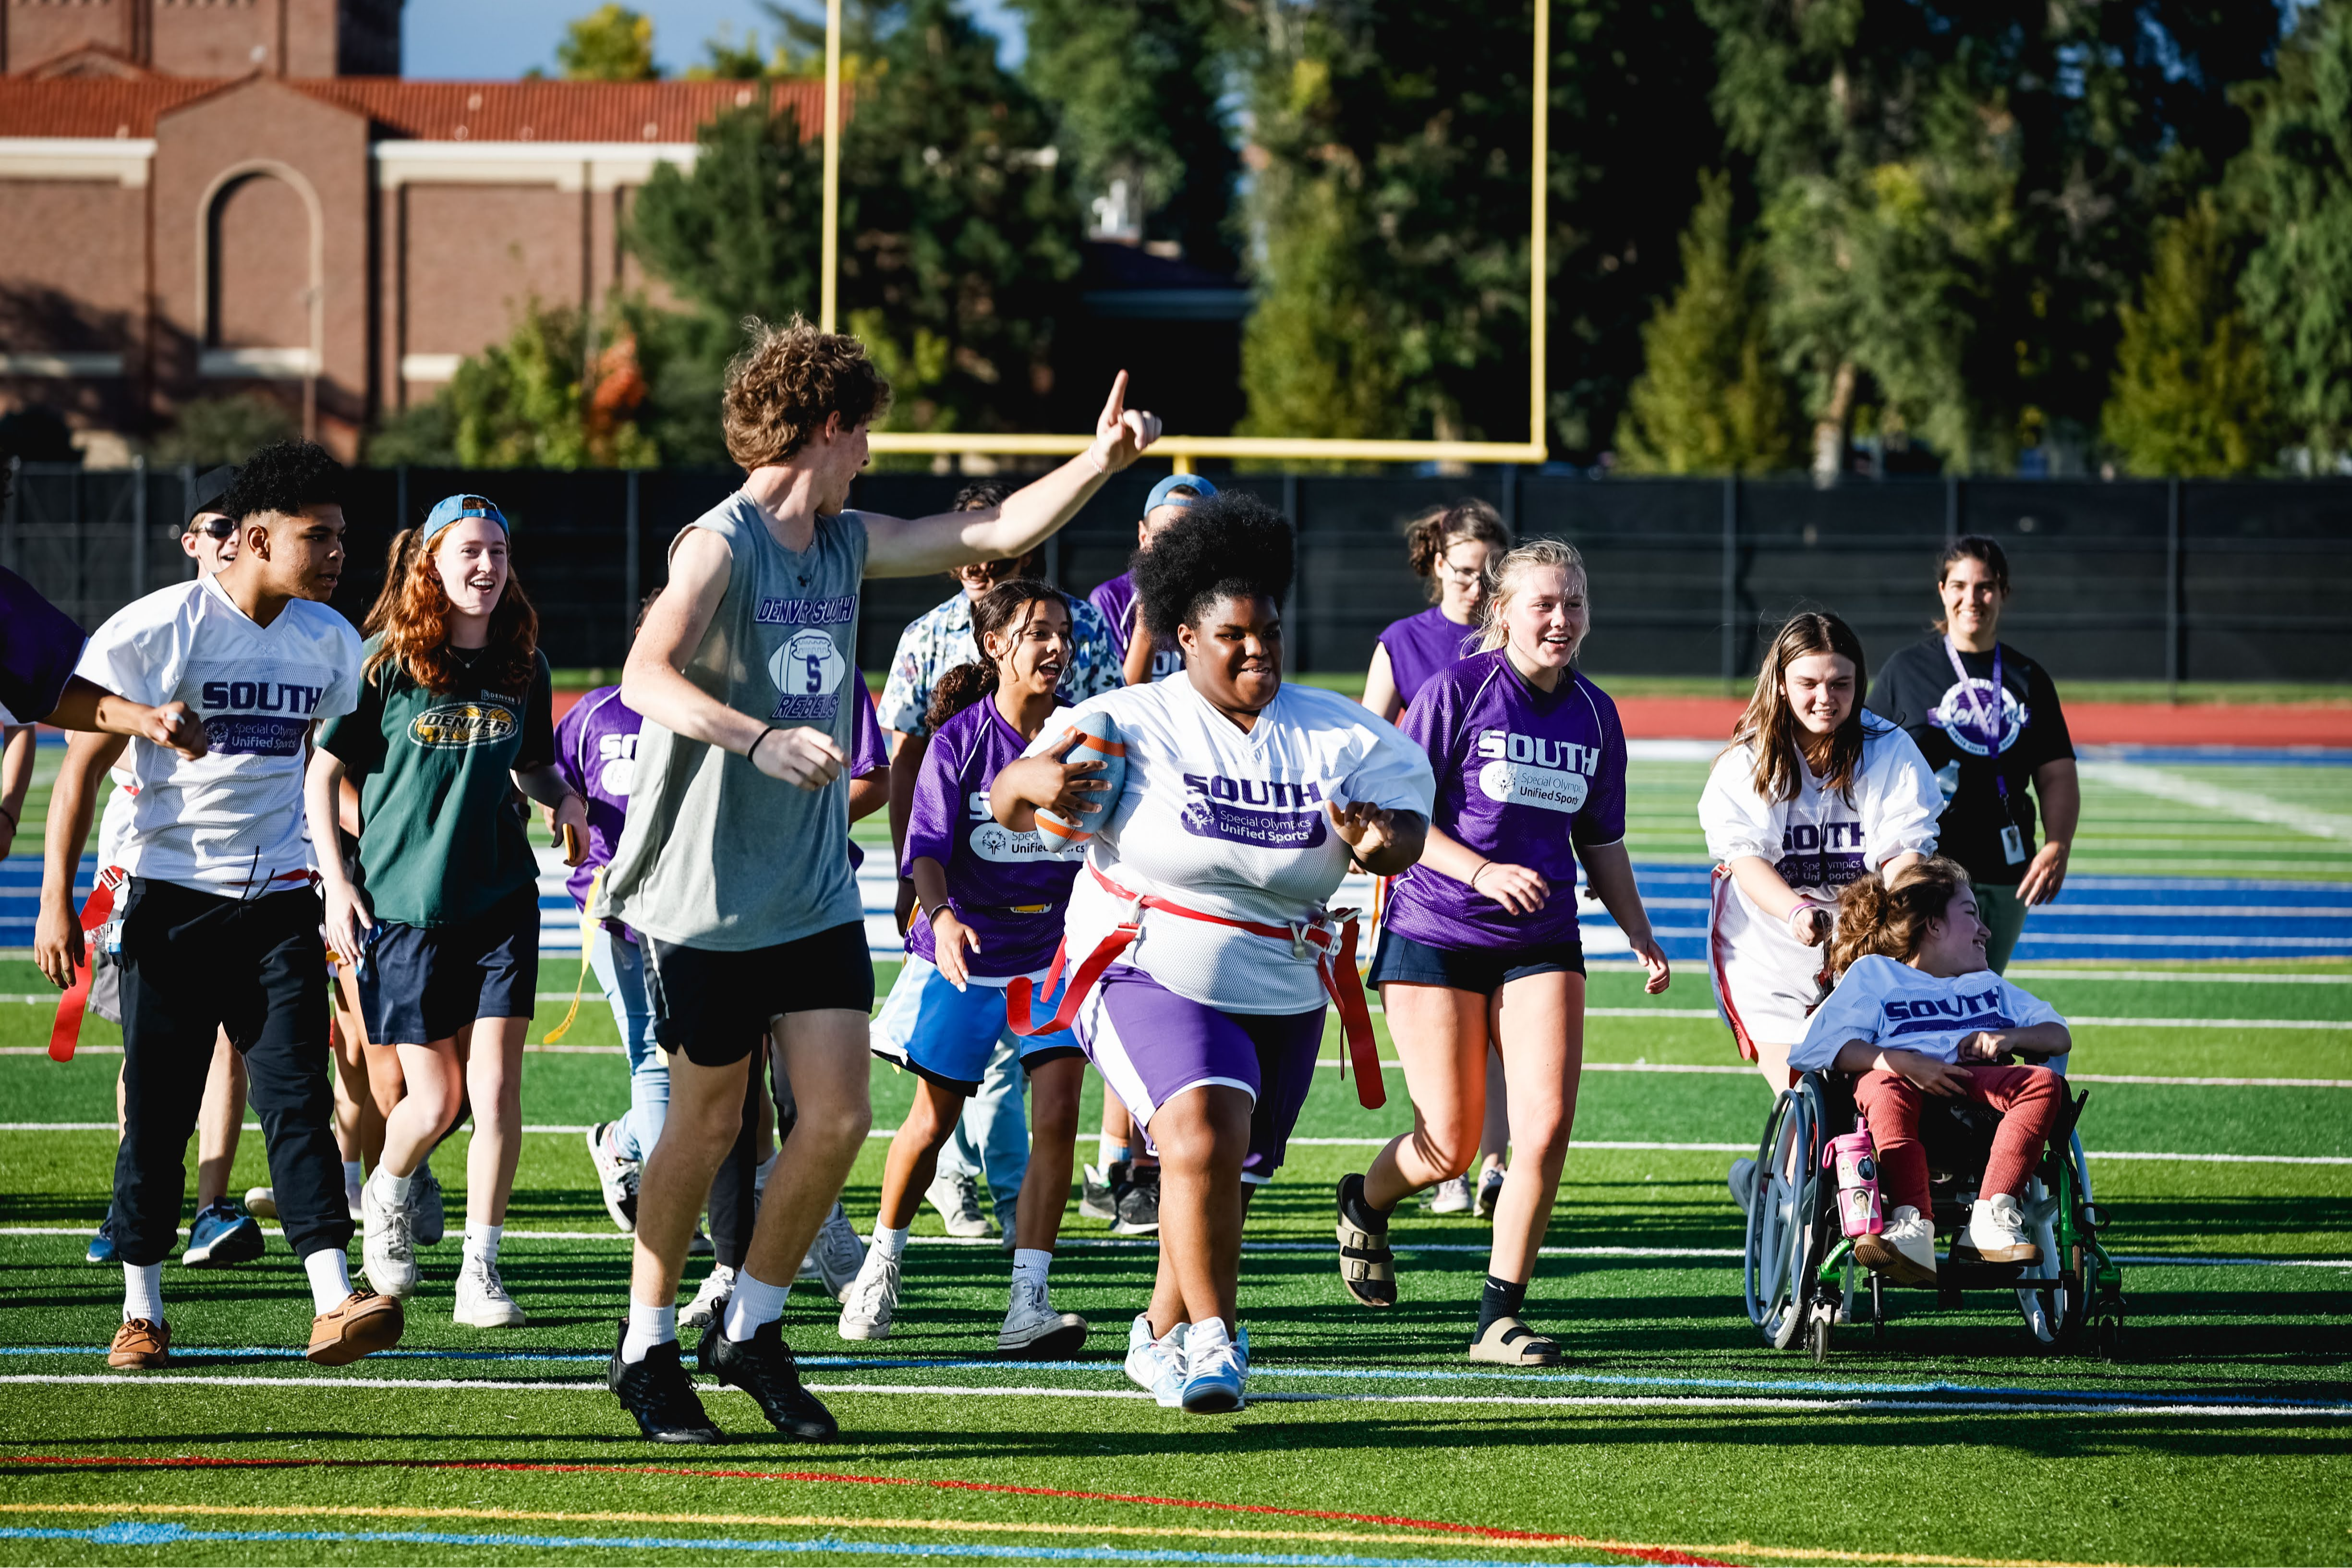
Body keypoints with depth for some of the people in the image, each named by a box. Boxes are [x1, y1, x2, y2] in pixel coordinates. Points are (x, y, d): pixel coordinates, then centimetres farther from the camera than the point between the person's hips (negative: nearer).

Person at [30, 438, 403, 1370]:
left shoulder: (327, 639, 5)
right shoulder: (160, 628, -9)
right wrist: (57, 899, -8)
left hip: (278, 899, 3)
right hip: (170, 896, -3)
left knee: (297, 1098, -7)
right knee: (157, 1111, 3)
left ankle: (334, 1303, -15)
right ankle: (142, 1311, 14)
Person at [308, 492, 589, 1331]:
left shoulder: (523, 666, 6)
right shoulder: (385, 663, -6)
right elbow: (323, 772, 0)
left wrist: (563, 795, -2)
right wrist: (336, 884, -7)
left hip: (500, 899, 2)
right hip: (402, 908, -2)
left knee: (495, 1088, -9)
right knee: (435, 1103, 1)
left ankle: (481, 1274, -1)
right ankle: (385, 1196, 35)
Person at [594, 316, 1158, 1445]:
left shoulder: (845, 544, 9)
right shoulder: (719, 545, -14)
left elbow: (994, 535, 18)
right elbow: (645, 677, -29)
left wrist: (1098, 464, 10)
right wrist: (759, 739, -42)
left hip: (815, 892, 7)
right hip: (707, 895, -6)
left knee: (838, 1118, -1)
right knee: (708, 1124, 4)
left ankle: (751, 1329, 17)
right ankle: (648, 1346, 20)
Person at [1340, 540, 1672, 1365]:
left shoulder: (1595, 715, 8)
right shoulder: (1455, 692, -8)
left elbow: (1602, 842, 19)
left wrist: (1640, 934, 8)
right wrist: (1480, 871, -22)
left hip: (1541, 947, 4)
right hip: (1434, 937, -4)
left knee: (1547, 1126, -13)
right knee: (1450, 1147, -1)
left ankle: (1500, 1318, -2)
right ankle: (1365, 1202, 35)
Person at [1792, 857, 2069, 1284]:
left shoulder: (1990, 985, 38)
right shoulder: (1873, 973, 22)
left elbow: (2060, 1036, 25)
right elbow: (1818, 1047, 3)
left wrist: (2008, 1037, 2)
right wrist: (1903, 1062, -13)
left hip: (1979, 1083, 3)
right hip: (1909, 1083, -3)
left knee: (2044, 1083, -26)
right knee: (1885, 1085, -38)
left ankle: (1991, 1218, -38)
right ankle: (1914, 1225, -52)